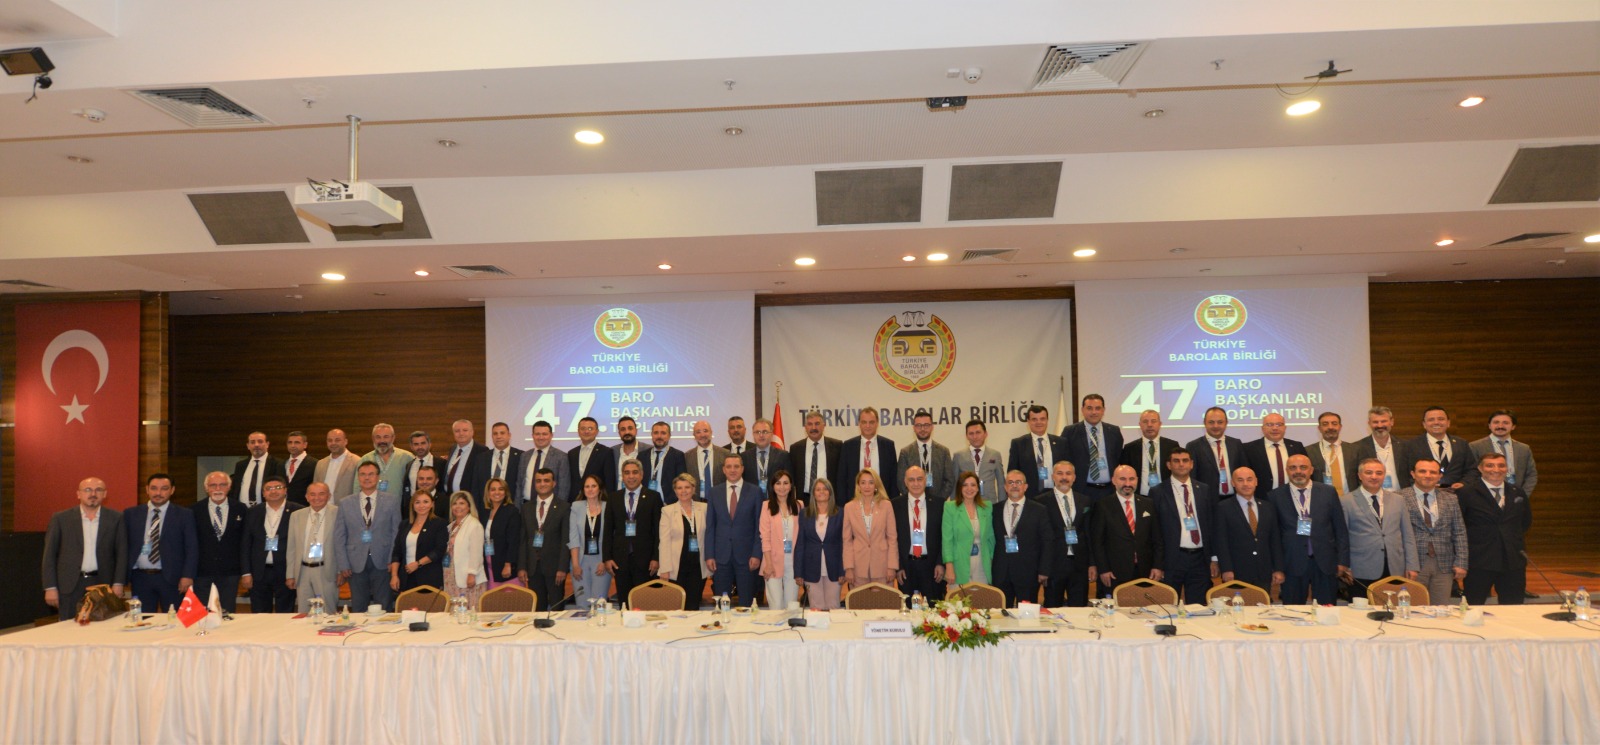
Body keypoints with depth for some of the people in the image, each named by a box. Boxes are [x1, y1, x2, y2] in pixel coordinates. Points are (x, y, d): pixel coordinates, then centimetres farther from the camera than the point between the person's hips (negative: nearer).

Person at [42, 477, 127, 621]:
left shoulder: (116, 518, 4)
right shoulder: (60, 519, 4)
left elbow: (122, 553, 4)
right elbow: (49, 555, 4)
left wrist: (118, 584, -3)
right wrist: (50, 587, -1)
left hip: (103, 584, 0)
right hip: (70, 586, 0)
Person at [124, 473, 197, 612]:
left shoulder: (184, 515, 2)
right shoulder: (131, 514, 9)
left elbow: (192, 548, -1)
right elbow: (125, 546, 10)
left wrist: (188, 575, -10)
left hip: (172, 578, -2)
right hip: (140, 578, 2)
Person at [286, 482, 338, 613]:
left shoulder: (337, 514, -3)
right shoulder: (296, 516, 9)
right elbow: (291, 547, 12)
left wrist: (341, 571, -4)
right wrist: (290, 575, 9)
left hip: (326, 573, -3)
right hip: (303, 572, 4)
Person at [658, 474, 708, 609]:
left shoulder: (704, 508, 6)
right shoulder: (667, 511, 1)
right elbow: (664, 542, -3)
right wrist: (664, 569, -9)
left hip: (698, 566, 2)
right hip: (676, 567, -2)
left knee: (693, 607, 4)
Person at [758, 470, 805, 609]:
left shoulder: (798, 505, 8)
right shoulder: (768, 506, 0)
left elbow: (801, 535, 5)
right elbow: (765, 537, -4)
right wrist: (768, 564, -10)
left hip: (793, 561, 3)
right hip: (774, 562, -2)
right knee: (776, 606, -5)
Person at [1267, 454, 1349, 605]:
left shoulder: (1328, 492, 6)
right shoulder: (1275, 496, 1)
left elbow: (1341, 529, 8)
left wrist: (1342, 560, 3)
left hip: (1325, 563, 1)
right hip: (1292, 564, -1)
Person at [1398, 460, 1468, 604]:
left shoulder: (1451, 500, 12)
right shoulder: (1400, 498, -2)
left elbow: (1459, 533, 11)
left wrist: (1461, 563, 4)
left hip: (1444, 565, 4)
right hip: (1413, 565, -4)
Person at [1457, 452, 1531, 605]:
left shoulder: (1518, 493, 11)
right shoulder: (1466, 494, -5)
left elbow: (1526, 521, 26)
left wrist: (1514, 539, 16)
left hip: (1513, 562, 5)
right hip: (1479, 563, -4)